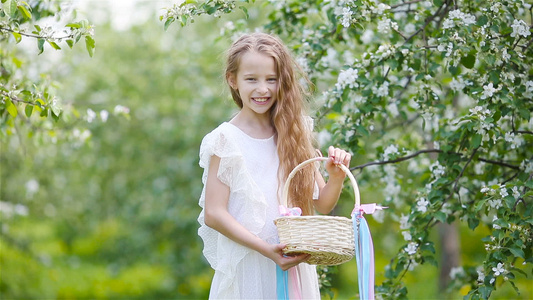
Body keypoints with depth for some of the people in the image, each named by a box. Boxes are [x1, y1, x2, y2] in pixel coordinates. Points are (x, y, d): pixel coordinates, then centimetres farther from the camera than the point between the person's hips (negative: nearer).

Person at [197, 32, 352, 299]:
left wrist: (337, 177, -10)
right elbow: (213, 214, -12)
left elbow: (322, 205, 10)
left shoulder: (295, 135, 7)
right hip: (246, 268, -3)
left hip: (295, 265, 4)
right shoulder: (226, 140, -6)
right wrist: (266, 249, -19)